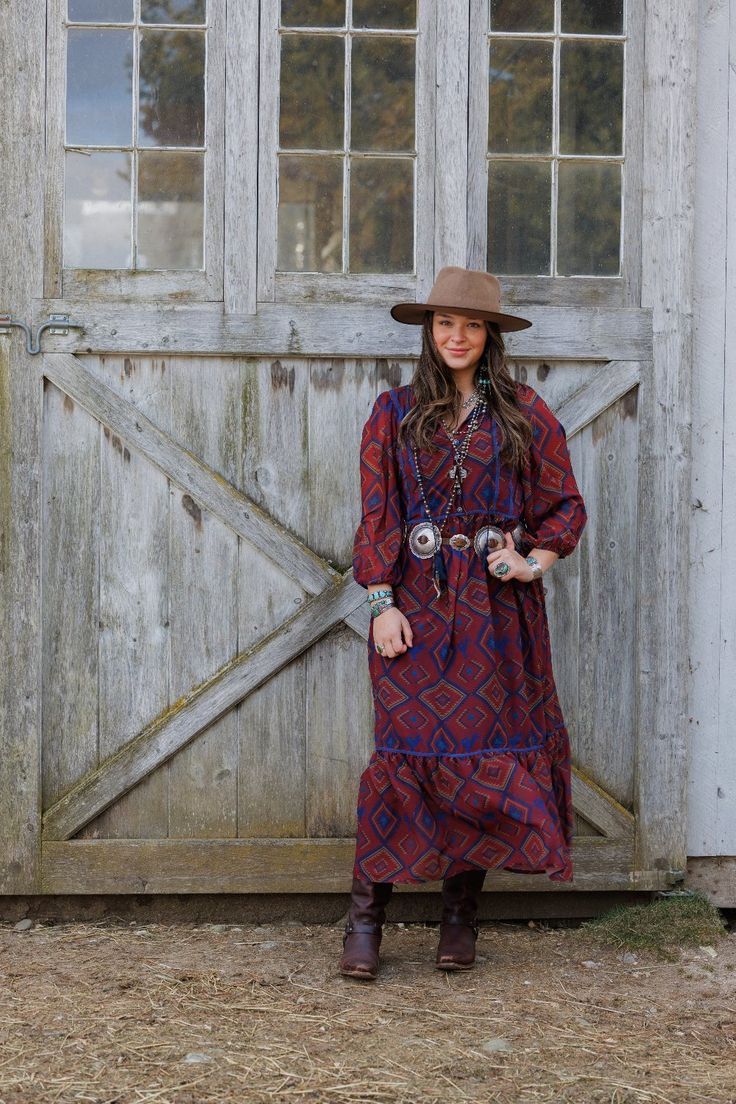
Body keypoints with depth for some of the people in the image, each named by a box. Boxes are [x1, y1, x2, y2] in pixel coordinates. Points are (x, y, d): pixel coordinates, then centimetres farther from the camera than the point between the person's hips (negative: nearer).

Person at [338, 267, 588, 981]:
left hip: (496, 606, 1)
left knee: (488, 748, 0)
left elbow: (565, 506, 11)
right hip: (415, 603, -1)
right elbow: (376, 514, 4)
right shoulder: (395, 413, 9)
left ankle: (460, 910, 13)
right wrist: (381, 601, -5)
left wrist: (533, 562, -6)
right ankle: (366, 914, -1)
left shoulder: (524, 414, 8)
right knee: (411, 748, -7)